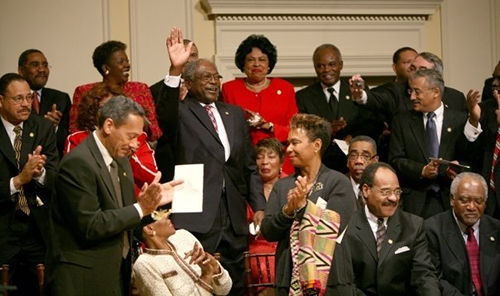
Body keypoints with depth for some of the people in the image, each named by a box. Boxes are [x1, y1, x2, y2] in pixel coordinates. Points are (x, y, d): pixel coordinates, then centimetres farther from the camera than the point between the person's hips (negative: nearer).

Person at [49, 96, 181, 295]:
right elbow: (90, 226, -21)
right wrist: (140, 209, -19)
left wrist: (151, 202, -1)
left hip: (118, 270, 8)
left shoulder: (120, 160, 12)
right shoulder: (78, 163, -16)